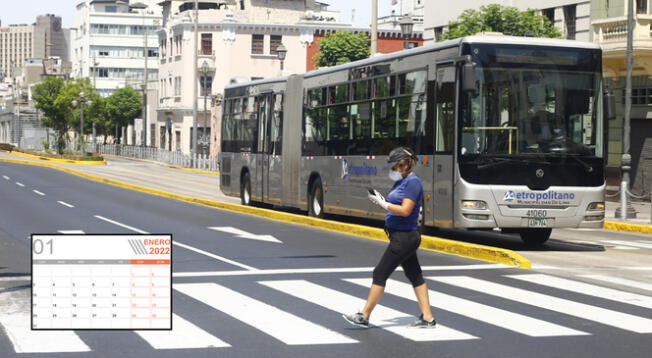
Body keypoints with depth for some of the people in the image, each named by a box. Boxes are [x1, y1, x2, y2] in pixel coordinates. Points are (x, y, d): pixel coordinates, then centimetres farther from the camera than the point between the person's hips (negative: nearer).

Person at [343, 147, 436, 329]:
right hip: (403, 236, 10)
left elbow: (405, 210, -23)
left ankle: (364, 316, 3)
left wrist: (382, 204, -16)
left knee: (380, 274, -4)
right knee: (415, 276, 11)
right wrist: (382, 201, 0)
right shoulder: (402, 181, 12)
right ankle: (428, 318, 14)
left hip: (404, 237, -10)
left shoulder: (413, 182, -17)